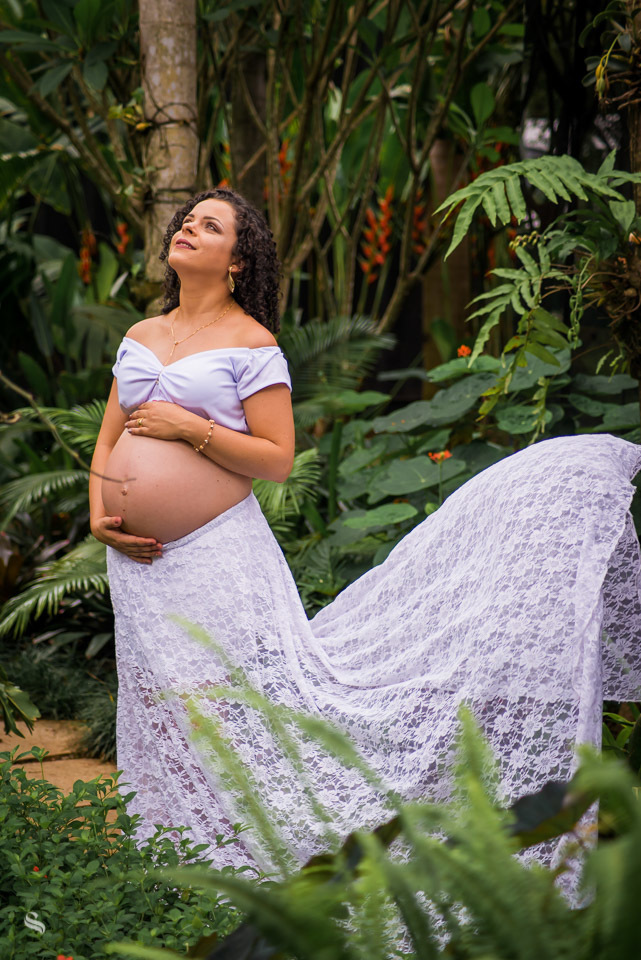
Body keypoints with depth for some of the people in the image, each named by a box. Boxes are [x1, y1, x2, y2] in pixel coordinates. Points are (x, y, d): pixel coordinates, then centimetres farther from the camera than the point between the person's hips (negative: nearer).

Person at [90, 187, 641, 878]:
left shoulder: (252, 344, -4)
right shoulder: (139, 337, 14)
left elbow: (277, 459, -10)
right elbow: (107, 443, 17)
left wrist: (190, 428, -16)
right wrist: (99, 516, 1)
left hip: (216, 559, -6)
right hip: (139, 566, 6)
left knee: (234, 722, -8)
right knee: (163, 720, 12)